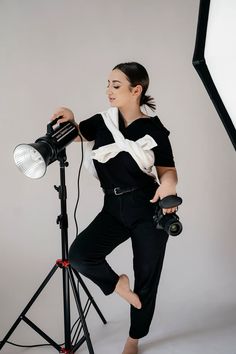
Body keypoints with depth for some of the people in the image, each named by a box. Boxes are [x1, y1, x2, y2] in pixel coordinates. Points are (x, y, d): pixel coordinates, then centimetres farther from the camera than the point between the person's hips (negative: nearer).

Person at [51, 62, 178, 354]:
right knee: (78, 254, -20)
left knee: (146, 278, 8)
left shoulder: (154, 129, -5)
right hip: (114, 208, 3)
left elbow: (168, 170, 1)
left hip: (148, 209, -3)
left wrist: (168, 185, -22)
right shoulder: (102, 122, 2)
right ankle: (116, 283, 11)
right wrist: (68, 119, -9)